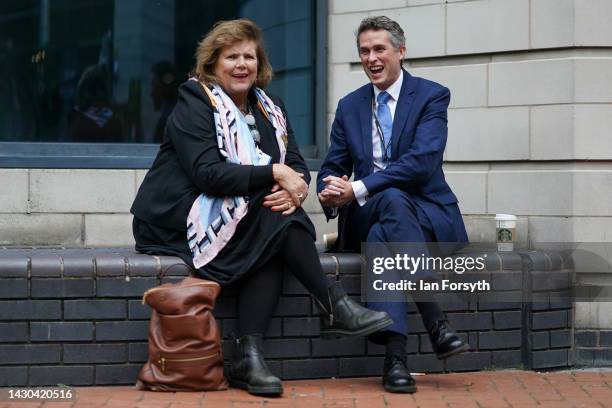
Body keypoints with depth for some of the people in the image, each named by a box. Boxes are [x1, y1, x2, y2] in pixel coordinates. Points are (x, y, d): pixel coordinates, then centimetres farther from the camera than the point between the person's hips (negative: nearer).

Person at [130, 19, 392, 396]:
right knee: (278, 219, -27)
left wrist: (295, 189, -20)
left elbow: (297, 166, 5)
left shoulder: (269, 109, 14)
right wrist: (274, 174, -25)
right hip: (180, 219, -6)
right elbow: (207, 173, -20)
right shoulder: (195, 104, -6)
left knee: (280, 223, -28)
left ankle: (248, 356, -33)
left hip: (250, 221, 6)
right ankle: (334, 306, -22)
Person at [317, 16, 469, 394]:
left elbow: (422, 161, -16)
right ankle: (435, 322, -41)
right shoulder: (349, 106, 14)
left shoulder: (432, 96, -1)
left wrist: (358, 190, -23)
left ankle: (395, 353, -39)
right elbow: (332, 167, 10)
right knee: (393, 201, -35)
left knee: (380, 236, -36)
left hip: (428, 214, -2)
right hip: (366, 217, 2)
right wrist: (330, 195, -17)